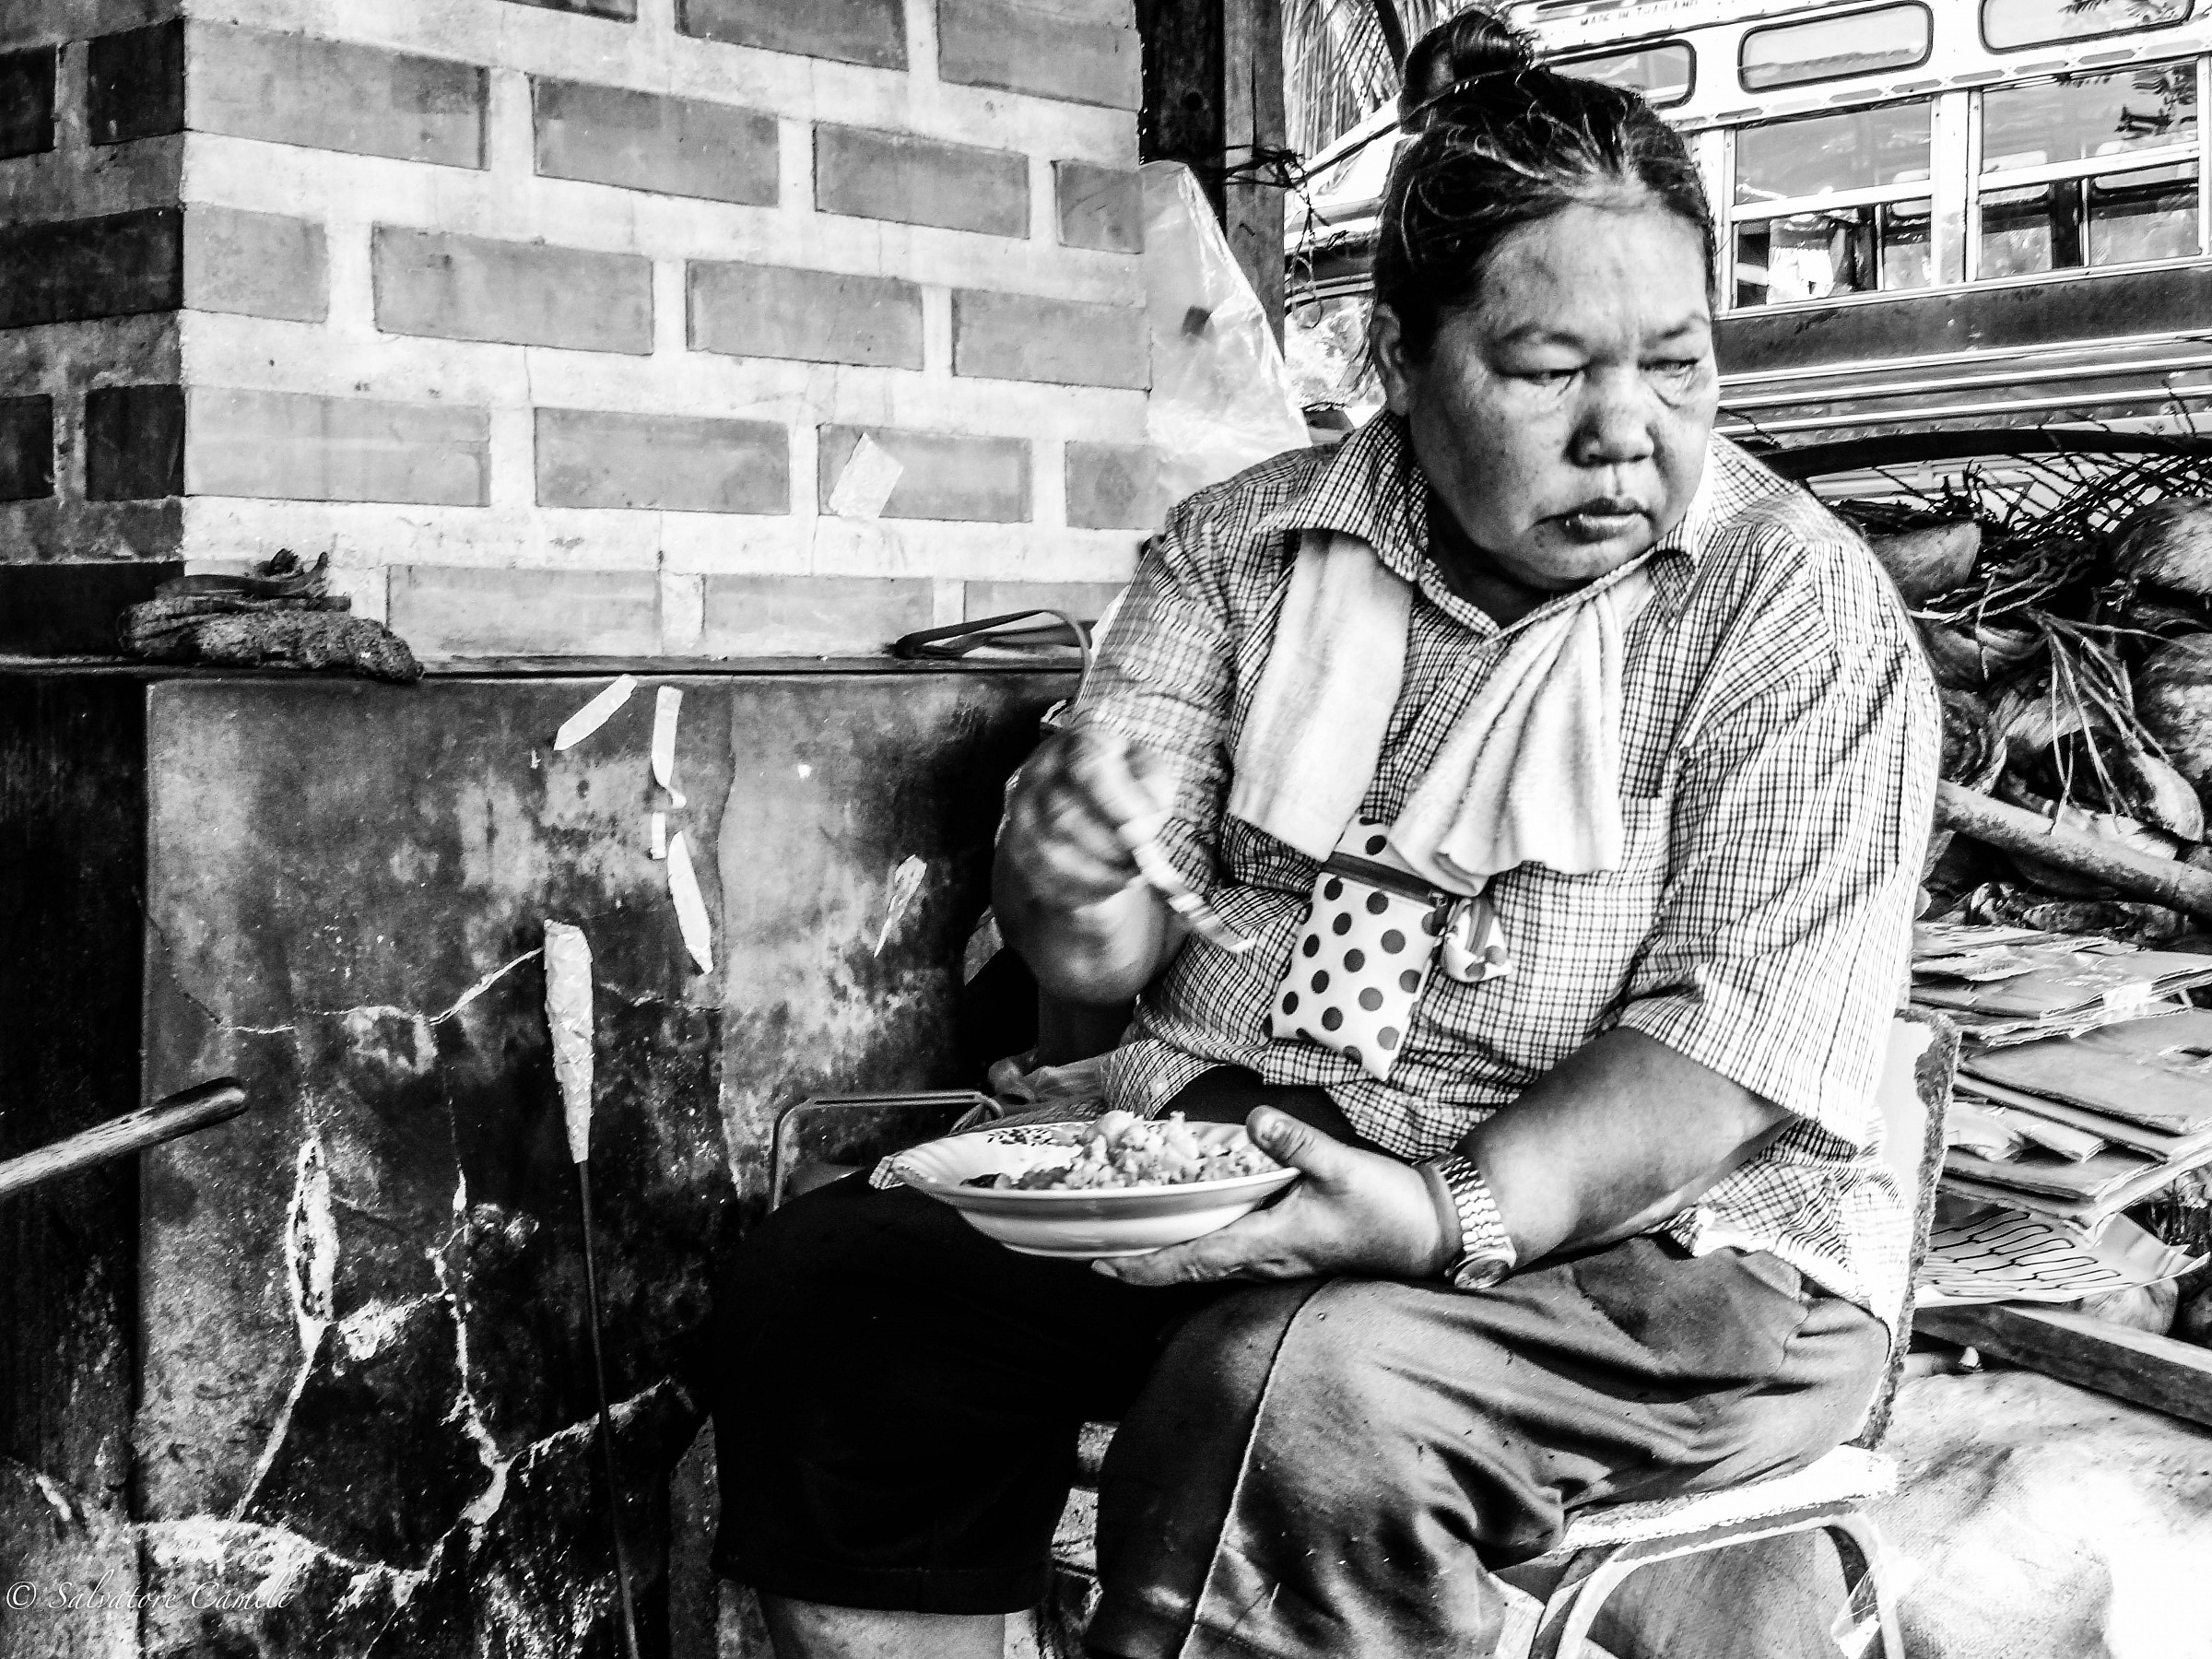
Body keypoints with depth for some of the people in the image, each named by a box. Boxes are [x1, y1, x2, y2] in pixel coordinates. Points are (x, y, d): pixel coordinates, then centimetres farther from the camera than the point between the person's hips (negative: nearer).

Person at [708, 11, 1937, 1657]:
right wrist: (1071, 881, -23)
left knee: (1295, 1392, -33)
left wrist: (1449, 1215, -29)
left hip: (1653, 1245, -4)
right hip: (1207, 1169, 5)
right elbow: (1104, 956, 2)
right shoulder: (1240, 547, 6)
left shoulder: (1800, 607, -5)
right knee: (822, 1281, -14)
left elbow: (1743, 1026, -15)